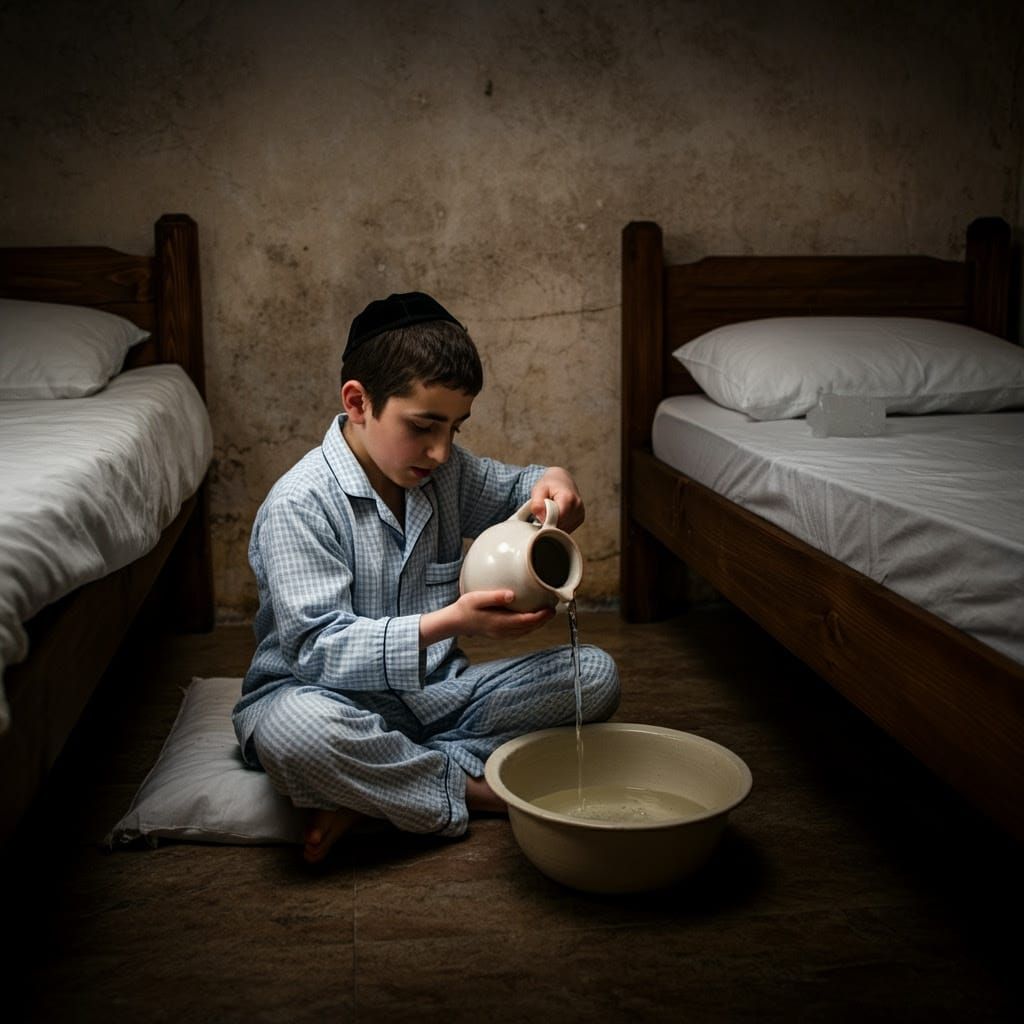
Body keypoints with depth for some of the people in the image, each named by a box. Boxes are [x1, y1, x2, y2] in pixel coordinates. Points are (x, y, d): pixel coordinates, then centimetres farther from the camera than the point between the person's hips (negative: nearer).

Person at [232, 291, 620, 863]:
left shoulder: (445, 471, 2)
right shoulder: (299, 505, -18)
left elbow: (510, 491, 21)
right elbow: (319, 649, -25)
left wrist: (550, 482, -6)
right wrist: (451, 621, -38)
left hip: (434, 692, 7)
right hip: (343, 700, -6)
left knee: (595, 674, -10)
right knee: (291, 729, -41)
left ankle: (374, 790, -18)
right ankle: (472, 788, -16)